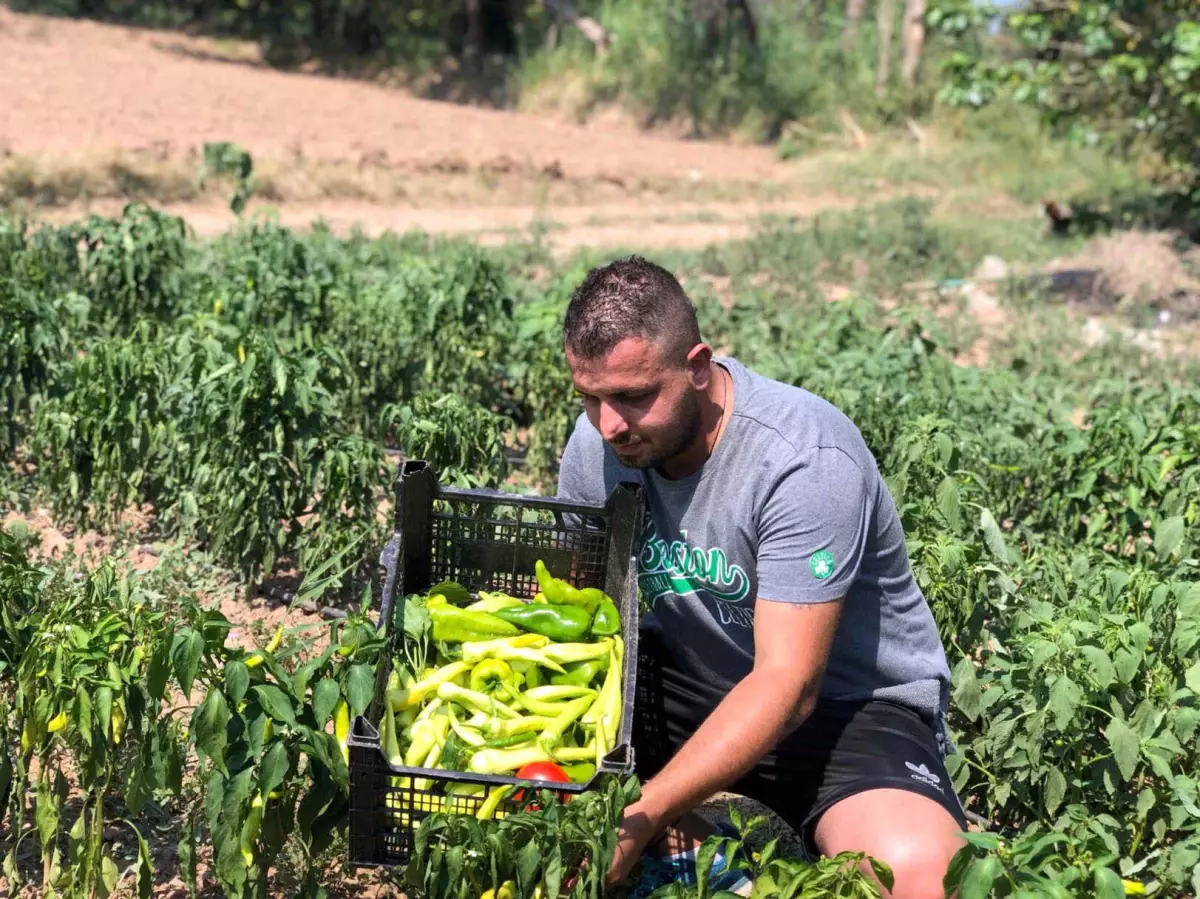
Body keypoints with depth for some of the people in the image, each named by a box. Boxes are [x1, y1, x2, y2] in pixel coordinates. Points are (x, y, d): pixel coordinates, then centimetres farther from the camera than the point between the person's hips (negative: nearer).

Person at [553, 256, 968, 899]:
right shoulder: (597, 439, -10)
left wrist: (646, 812, -37)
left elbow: (788, 684, -29)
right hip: (686, 673, 6)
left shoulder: (806, 459, -28)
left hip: (848, 700, -5)